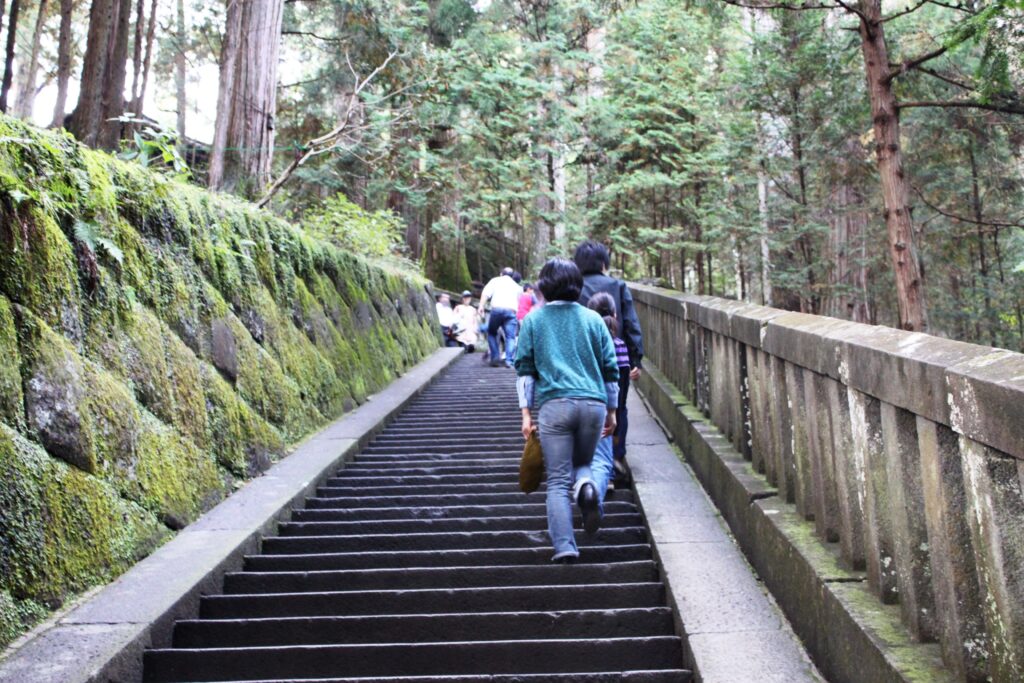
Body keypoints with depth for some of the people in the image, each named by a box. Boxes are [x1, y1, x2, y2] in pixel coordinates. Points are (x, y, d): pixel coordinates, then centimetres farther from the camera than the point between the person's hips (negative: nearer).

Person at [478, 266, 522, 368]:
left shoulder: (495, 281, 19)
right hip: (511, 310, 1)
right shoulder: (516, 286, 29)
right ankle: (509, 360, -12)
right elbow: (520, 301, 24)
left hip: (496, 309, -1)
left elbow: (486, 293, 3)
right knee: (510, 336, 2)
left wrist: (481, 306, -2)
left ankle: (495, 358, 7)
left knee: (492, 333, 16)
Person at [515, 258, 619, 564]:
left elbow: (524, 368, 5)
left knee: (558, 481, 2)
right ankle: (585, 485, -12)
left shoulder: (533, 320, 9)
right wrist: (611, 411, 19)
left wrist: (525, 413, 7)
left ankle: (564, 547, -9)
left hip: (554, 404, -2)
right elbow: (610, 369, 12)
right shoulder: (592, 319, 13)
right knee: (582, 462, 22)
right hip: (593, 404, 2)